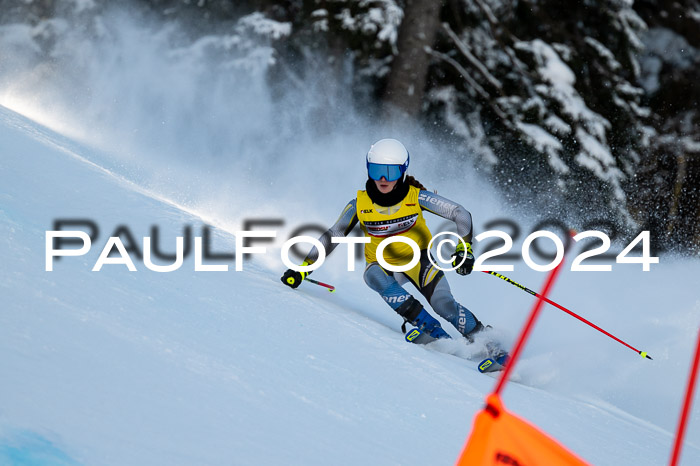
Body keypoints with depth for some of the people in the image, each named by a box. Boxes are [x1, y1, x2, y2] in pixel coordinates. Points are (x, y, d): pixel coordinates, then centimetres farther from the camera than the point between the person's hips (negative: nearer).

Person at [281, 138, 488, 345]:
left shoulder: (416, 197, -18)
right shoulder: (360, 204, -14)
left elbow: (460, 214, -14)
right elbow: (333, 235, -3)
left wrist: (464, 248, -28)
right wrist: (303, 268, -8)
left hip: (417, 259, -1)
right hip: (383, 264, 1)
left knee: (443, 304, -25)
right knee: (373, 275, -34)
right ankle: (431, 329, -33)